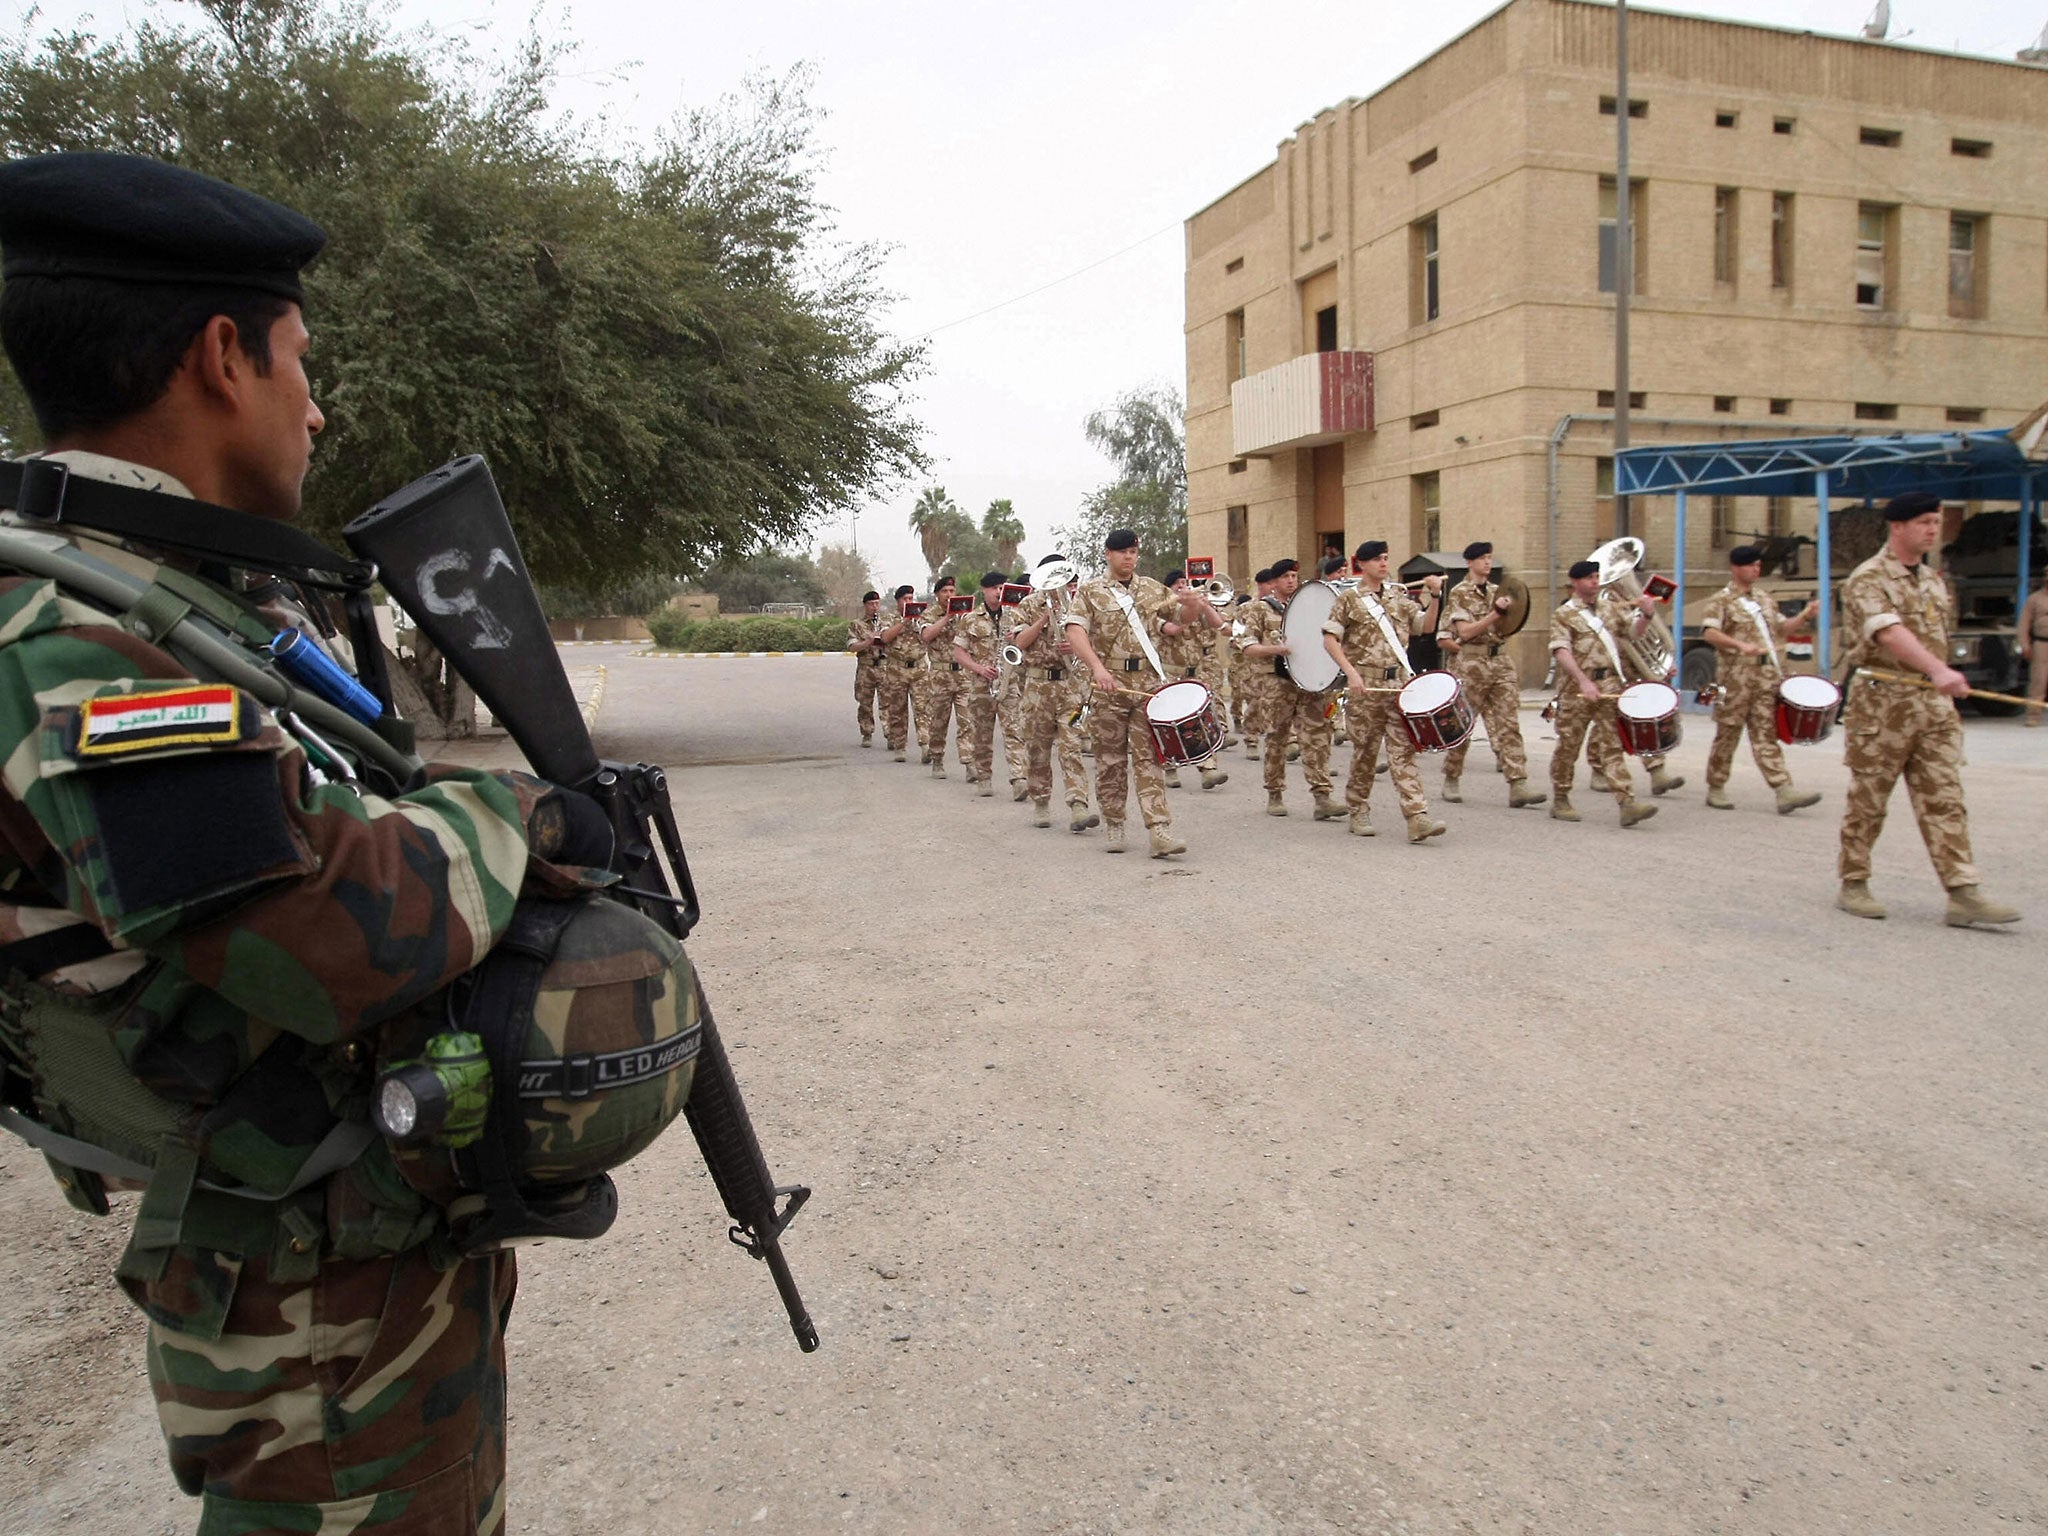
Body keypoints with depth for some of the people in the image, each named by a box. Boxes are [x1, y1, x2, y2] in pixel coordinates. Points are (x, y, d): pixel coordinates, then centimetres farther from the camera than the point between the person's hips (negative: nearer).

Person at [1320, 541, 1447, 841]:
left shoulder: (1399, 595, 13)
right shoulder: (1348, 599, 1)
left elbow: (1425, 624, 9)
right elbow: (1329, 639, -5)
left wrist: (1436, 596, -6)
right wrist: (1351, 672, -15)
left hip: (1400, 683, 3)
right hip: (1367, 685, -3)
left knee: (1403, 749, -4)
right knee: (1365, 750, 6)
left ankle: (1417, 818, -13)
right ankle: (1358, 812, 21)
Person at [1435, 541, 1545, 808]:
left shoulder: (1497, 590, 15)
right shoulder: (1459, 593, -3)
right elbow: (1465, 631, -13)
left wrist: (1509, 612, 2)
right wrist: (1495, 613, -19)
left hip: (1501, 661, 5)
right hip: (1470, 665, -5)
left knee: (1508, 725, -4)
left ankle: (1518, 786, -11)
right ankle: (1451, 781, 20)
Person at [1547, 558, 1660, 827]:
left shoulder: (1611, 603, 13)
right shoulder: (1563, 614, -2)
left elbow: (1635, 631, 13)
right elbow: (1561, 651, -15)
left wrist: (1646, 615, -9)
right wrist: (1583, 681, -27)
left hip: (1610, 685, 3)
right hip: (1577, 686, -3)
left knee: (1611, 745, -2)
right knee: (1569, 745, 6)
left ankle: (1627, 804, -9)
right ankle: (1560, 801, 19)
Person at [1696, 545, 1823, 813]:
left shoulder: (1764, 600, 19)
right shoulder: (1720, 601, -3)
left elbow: (1782, 629, 24)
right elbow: (1709, 632, -17)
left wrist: (1805, 617, 6)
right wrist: (1740, 645, -32)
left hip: (1768, 678, 5)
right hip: (1737, 678, -5)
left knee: (1766, 734, 1)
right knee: (1728, 734, 2)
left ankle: (1785, 791, -8)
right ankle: (1716, 789, 13)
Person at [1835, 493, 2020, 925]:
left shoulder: (1932, 579, 16)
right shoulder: (1867, 579, -10)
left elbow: (1936, 636, 23)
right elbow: (1889, 632, -27)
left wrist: (1943, 684, 18)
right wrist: (1938, 670, -40)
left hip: (1934, 703, 7)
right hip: (1881, 701, -7)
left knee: (1943, 799, 1)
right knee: (1867, 800, 3)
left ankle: (1963, 894, -2)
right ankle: (1853, 885, 14)